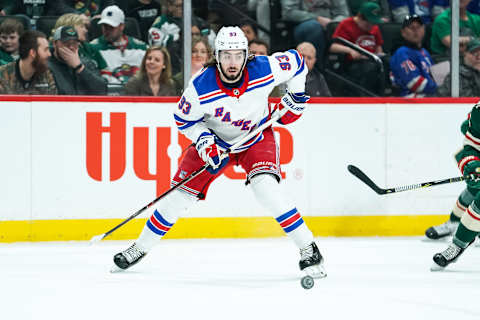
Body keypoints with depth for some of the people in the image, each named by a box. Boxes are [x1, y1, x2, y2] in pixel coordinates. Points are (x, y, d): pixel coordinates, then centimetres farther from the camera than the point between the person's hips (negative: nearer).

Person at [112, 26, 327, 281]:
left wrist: (295, 97, -7)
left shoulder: (264, 71, -27)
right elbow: (183, 119, -10)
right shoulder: (200, 88, -28)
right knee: (181, 194, 0)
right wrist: (203, 140, -24)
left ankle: (309, 249, -14)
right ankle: (140, 248, 21)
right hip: (215, 141, 1)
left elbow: (295, 61, -7)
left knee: (266, 189, -25)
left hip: (256, 138, -1)